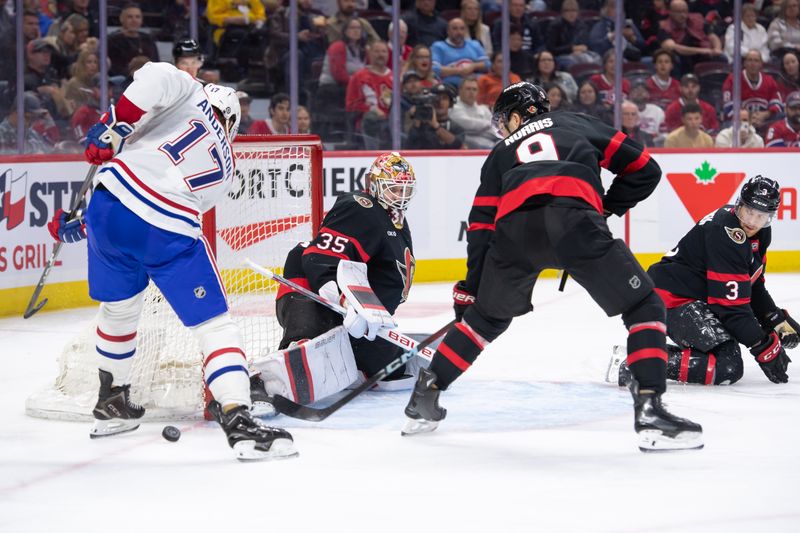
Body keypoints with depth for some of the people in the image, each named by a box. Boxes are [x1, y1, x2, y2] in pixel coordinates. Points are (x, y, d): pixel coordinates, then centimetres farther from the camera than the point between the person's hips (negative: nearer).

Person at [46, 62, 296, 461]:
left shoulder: (190, 95, 17)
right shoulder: (224, 170, 24)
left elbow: (155, 78, -9)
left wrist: (109, 130, -3)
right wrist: (86, 225, 21)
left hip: (112, 203, 2)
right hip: (169, 235, -1)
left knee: (119, 307, 26)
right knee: (214, 324, 4)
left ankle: (110, 403, 43)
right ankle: (237, 420, -11)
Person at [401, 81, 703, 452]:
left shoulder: (501, 154, 36)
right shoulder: (578, 125, 34)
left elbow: (481, 227, 30)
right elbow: (644, 170, 29)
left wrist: (470, 291, 34)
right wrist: (607, 207, 40)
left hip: (515, 227, 3)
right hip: (575, 219, -3)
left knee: (486, 316, 28)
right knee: (644, 309, 8)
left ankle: (425, 397, 33)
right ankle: (649, 410, -7)